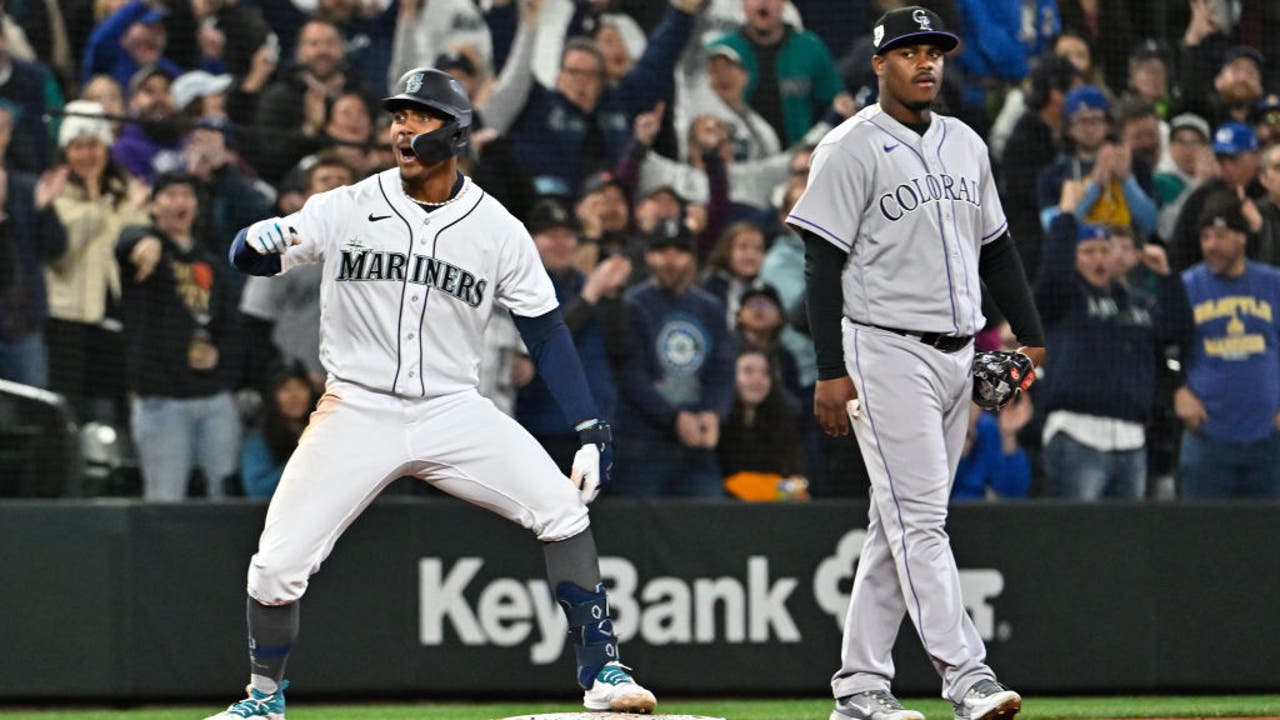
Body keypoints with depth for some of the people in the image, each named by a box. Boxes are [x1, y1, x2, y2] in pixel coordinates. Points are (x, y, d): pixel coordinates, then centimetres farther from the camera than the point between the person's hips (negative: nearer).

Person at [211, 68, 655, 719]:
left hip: (452, 412, 1)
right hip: (356, 413, 0)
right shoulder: (348, 209, -1)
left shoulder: (498, 230, 0)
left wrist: (590, 429, -5)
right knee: (277, 565, -10)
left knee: (562, 508, -17)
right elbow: (246, 260, 1)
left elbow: (546, 334, 4)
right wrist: (259, 238, -25)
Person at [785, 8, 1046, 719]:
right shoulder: (852, 149, -7)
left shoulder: (966, 145, 14)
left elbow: (997, 247, 22)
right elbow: (823, 264, -10)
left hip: (957, 356, 7)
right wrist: (831, 371, -16)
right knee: (919, 518, -11)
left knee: (903, 523, 8)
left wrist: (1031, 334, 14)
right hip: (886, 351, -7)